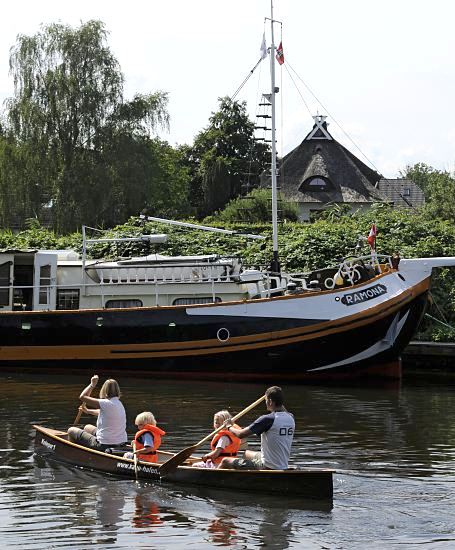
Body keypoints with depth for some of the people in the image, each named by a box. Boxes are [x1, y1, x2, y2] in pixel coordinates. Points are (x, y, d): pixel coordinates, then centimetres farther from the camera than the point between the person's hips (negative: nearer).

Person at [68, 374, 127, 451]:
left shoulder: (106, 403, -20)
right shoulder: (119, 404, 7)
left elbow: (82, 397, -16)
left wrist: (92, 384, -3)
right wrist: (88, 411, 39)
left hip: (105, 446, -9)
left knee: (71, 431, 9)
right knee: (87, 428, 35)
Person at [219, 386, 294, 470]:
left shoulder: (267, 419, -21)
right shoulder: (291, 418, 0)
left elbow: (240, 434, -18)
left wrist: (230, 428, 1)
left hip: (267, 467, -8)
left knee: (225, 462, 6)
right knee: (247, 454, 36)